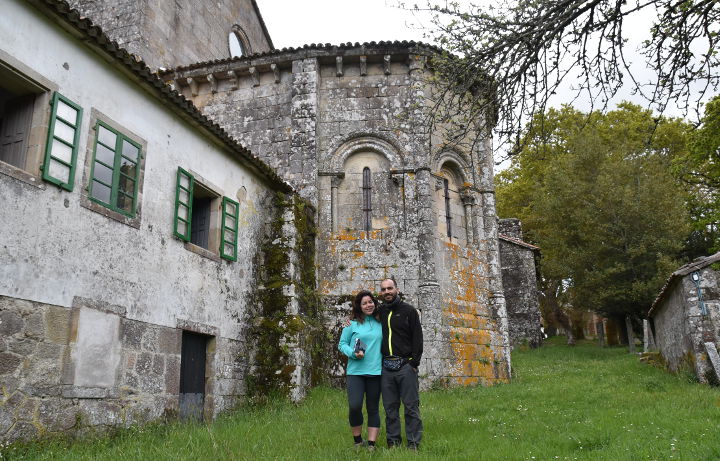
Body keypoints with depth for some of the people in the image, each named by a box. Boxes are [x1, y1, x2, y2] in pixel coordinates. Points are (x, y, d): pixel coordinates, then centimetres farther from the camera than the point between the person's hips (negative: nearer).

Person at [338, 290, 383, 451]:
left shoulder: (380, 324, 9)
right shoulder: (352, 324, 1)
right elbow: (342, 344, 3)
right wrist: (353, 353, -14)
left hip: (375, 371, 2)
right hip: (355, 371, -2)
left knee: (373, 409, 7)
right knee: (355, 406, -10)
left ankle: (371, 444, 17)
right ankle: (357, 440, 13)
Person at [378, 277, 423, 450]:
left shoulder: (409, 310, 2)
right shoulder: (379, 312, 12)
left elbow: (417, 337, -1)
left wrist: (414, 362, -10)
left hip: (405, 365, -3)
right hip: (385, 367, 4)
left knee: (411, 406, 0)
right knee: (390, 407, 8)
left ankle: (413, 443, 7)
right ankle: (393, 441, 17)